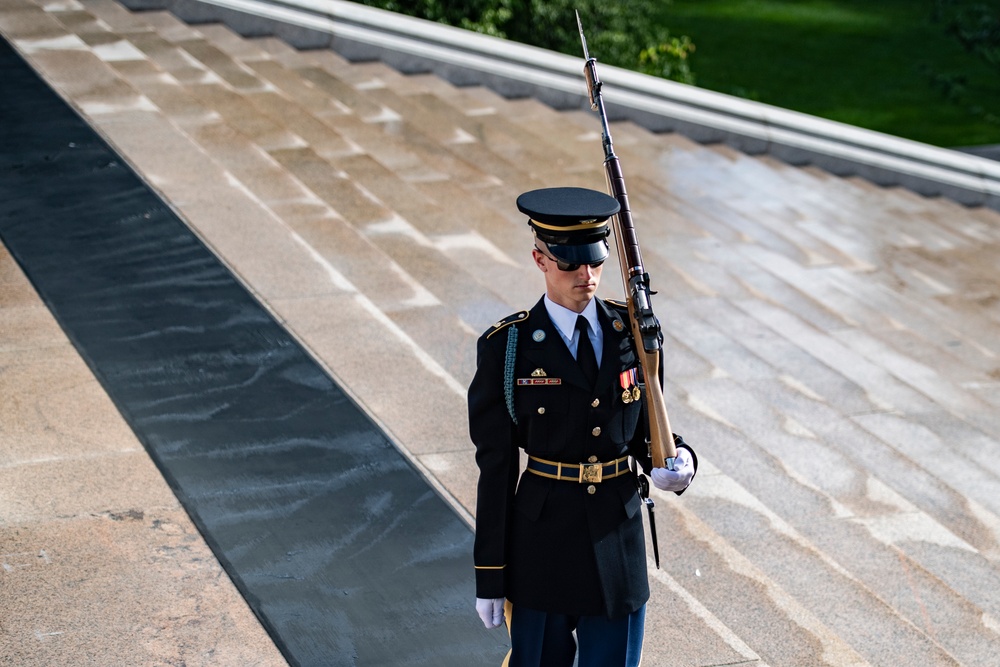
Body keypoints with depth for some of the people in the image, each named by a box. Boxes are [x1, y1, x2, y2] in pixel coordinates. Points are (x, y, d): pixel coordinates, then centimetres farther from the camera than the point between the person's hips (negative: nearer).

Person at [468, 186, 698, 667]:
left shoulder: (633, 332, 1)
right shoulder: (507, 348, -8)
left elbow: (646, 428, 11)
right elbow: (495, 466, -5)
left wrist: (678, 461, -14)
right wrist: (489, 577, -4)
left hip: (619, 541, 3)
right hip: (541, 544, -3)